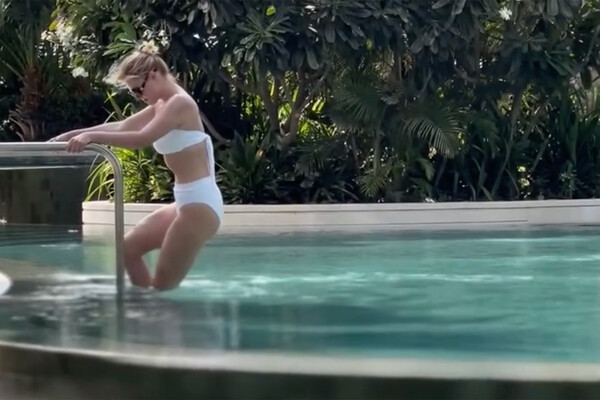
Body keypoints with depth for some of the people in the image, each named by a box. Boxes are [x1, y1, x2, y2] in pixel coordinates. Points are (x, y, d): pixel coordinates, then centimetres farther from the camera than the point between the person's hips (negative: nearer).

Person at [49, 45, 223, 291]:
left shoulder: (180, 103, -15)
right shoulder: (161, 106, 15)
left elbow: (142, 139, -28)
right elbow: (122, 127, 20)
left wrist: (93, 137, -28)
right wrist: (75, 134, 14)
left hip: (200, 204, -11)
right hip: (186, 202, 11)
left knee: (164, 285, -6)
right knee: (129, 248, 19)